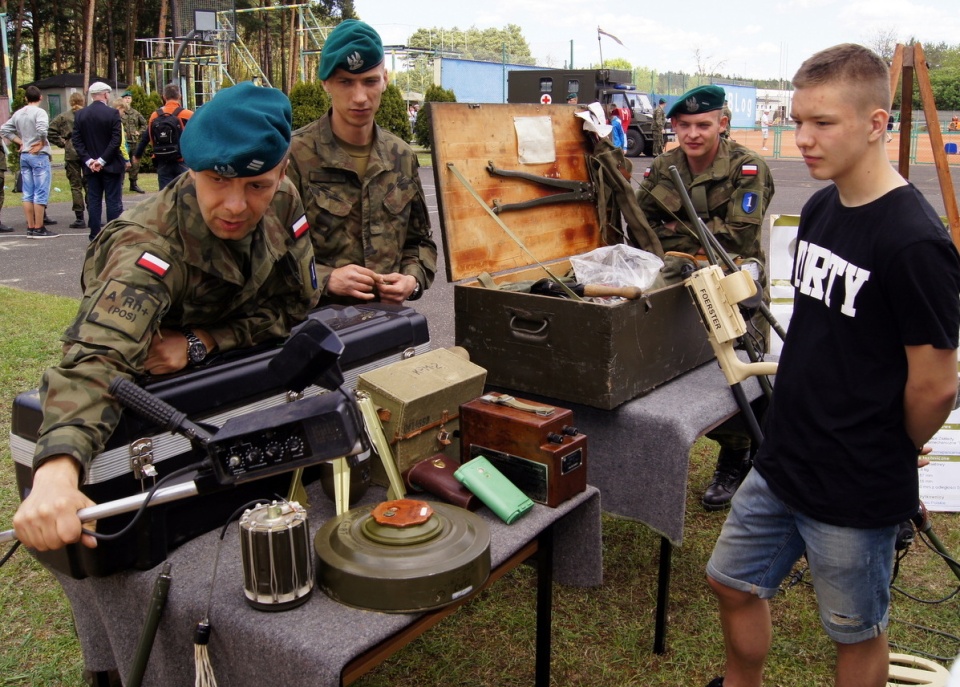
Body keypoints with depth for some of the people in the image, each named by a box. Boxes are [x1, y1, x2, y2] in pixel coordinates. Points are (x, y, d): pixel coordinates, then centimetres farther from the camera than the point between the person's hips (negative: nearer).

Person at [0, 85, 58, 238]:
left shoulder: (18, 113, 10)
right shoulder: (39, 112, -10)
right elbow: (42, 129, -27)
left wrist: (21, 142, 10)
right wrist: (42, 144, -11)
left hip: (24, 155, 7)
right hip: (39, 155, -7)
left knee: (28, 194, 9)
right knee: (41, 193, -4)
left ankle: (30, 228, 11)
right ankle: (39, 229, -4)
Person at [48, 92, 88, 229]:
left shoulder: (63, 117, 1)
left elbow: (51, 131, -3)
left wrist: (61, 143, 5)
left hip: (71, 154, 0)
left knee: (76, 186, 4)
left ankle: (80, 219, 2)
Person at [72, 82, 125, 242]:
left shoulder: (80, 114, 4)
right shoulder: (113, 113, -9)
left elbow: (77, 141, 0)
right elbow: (116, 140, -15)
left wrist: (88, 160, -3)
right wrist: (103, 160, -12)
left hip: (90, 166, 4)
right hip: (111, 165, -4)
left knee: (94, 201, 8)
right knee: (113, 201, 1)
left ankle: (95, 235, 10)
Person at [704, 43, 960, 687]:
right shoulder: (820, 208, 2)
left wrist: (897, 452, -2)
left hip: (857, 489, -7)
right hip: (783, 461, 8)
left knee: (858, 633, 16)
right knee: (735, 584, 21)